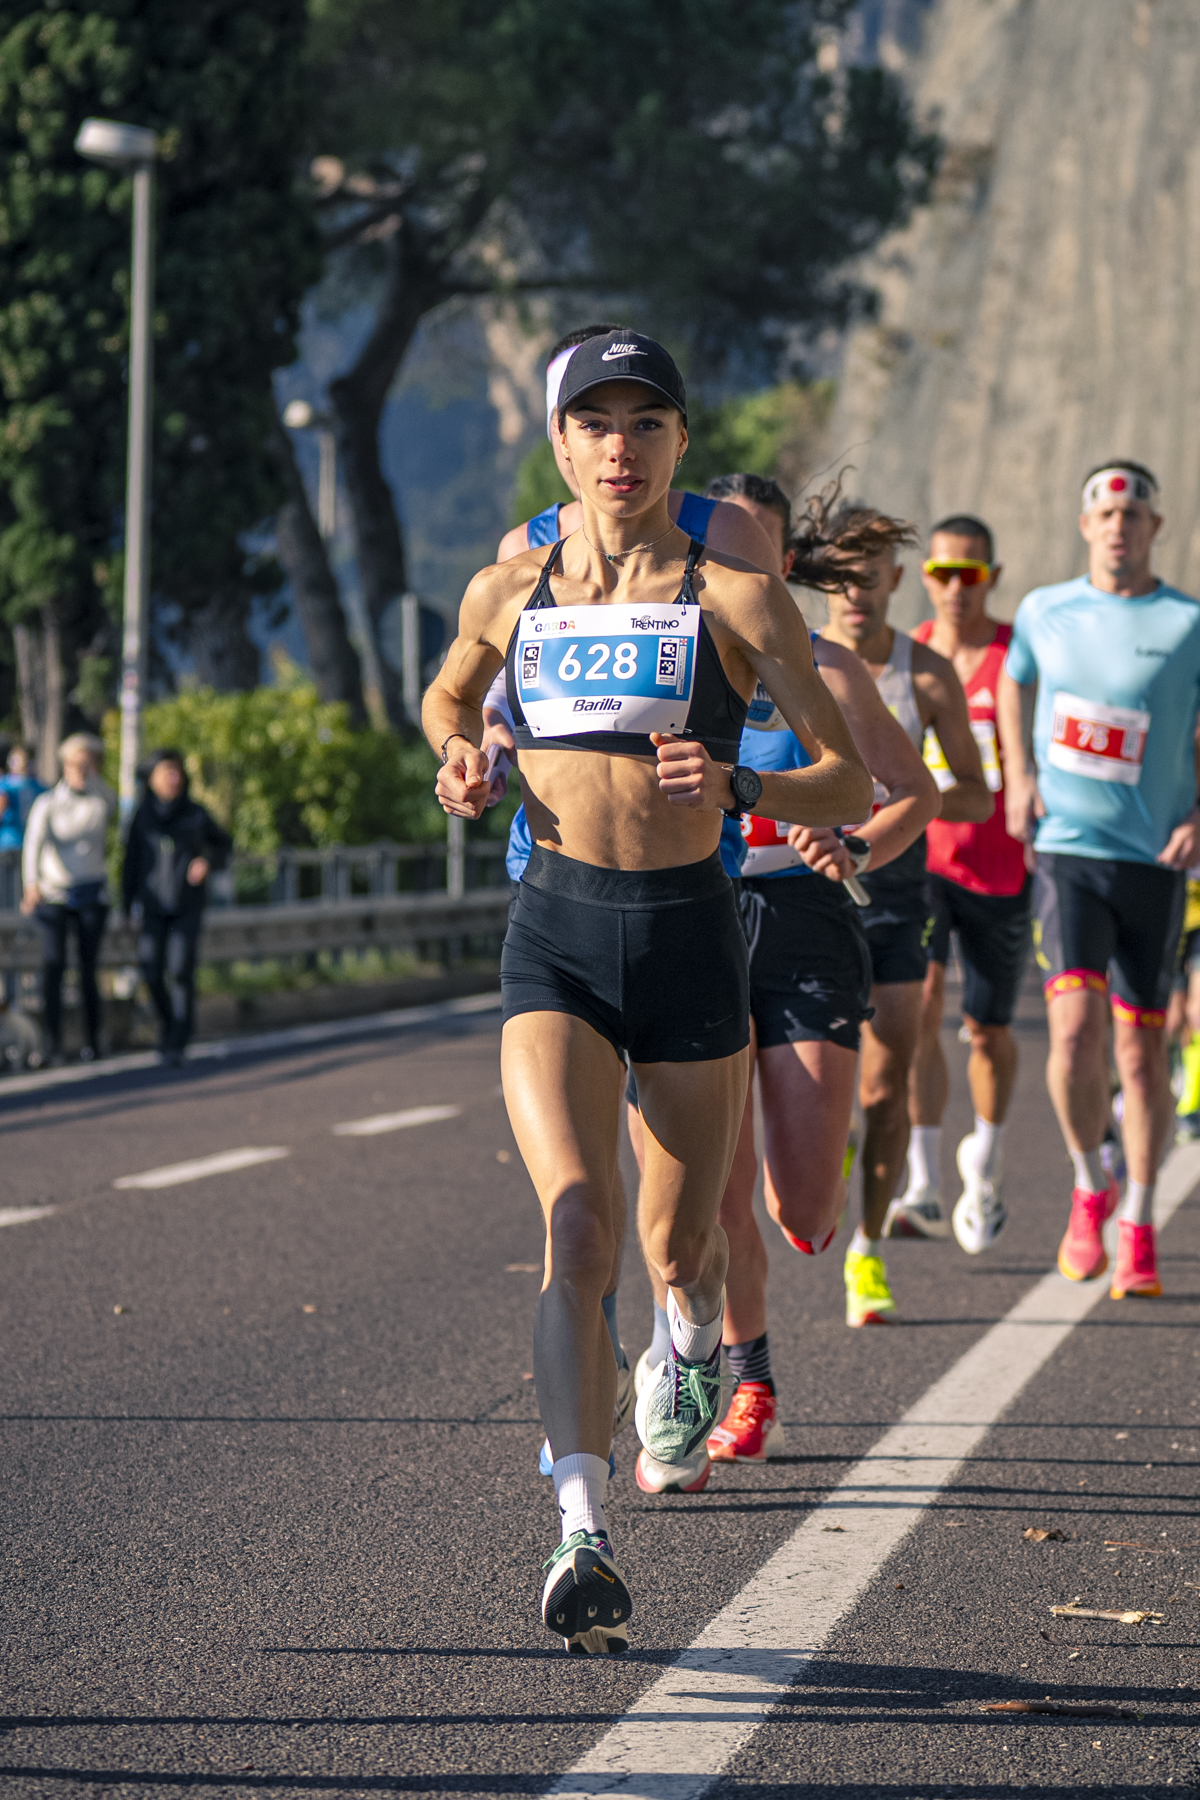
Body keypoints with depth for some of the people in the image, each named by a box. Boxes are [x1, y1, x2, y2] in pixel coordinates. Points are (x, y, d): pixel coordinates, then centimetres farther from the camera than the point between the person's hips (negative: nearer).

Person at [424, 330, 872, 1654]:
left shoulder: (733, 595, -2)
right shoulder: (507, 593, 6)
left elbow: (851, 783, -1)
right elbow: (445, 699, 28)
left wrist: (737, 789, -20)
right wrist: (458, 762, 6)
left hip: (690, 934, 0)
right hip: (556, 937, 0)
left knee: (679, 1246, 11)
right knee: (576, 1223, -19)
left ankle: (695, 1341, 50)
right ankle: (582, 1533, -24)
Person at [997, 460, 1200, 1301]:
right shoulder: (1045, 611, 6)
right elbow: (1015, 685, 26)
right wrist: (1019, 776, 12)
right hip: (1066, 851, 0)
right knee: (1076, 1027, -16)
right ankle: (1090, 1189, 7)